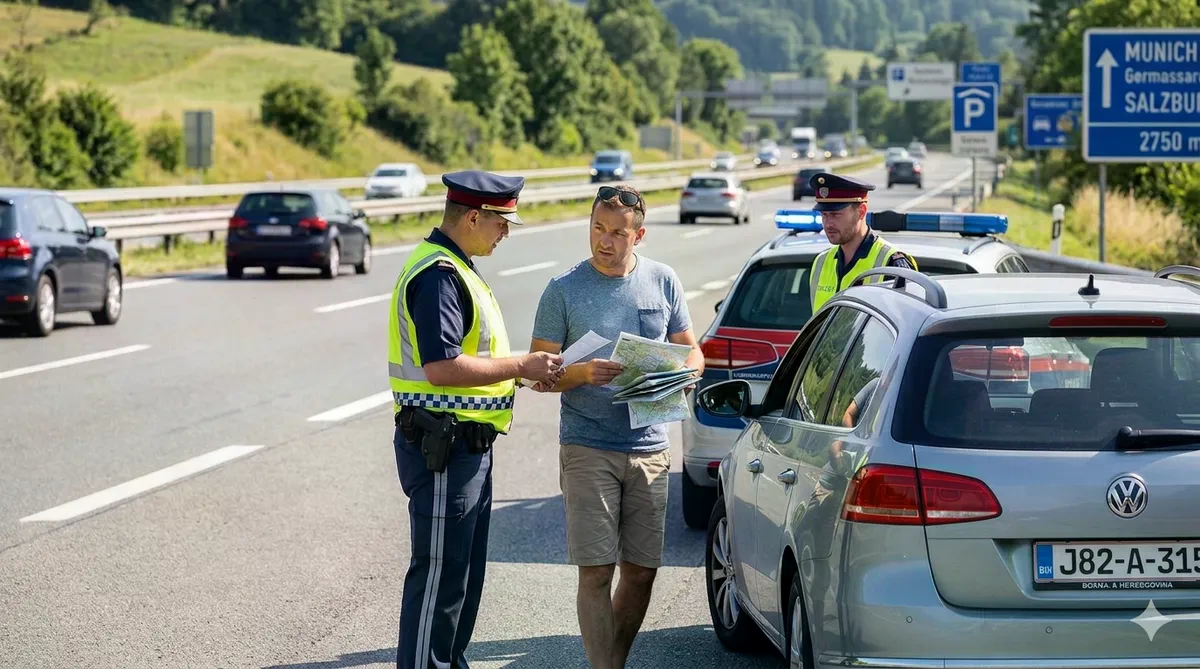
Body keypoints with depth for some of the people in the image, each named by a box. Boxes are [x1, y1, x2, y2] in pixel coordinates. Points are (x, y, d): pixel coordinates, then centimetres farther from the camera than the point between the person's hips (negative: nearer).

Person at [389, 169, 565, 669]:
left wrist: (524, 369, 10)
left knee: (465, 572, 17)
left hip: (466, 445, 11)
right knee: (439, 576, -5)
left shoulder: (455, 268, 16)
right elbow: (440, 366, -26)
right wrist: (520, 367, -18)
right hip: (442, 445, -11)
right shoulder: (437, 275, -18)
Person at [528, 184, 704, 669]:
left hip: (650, 448, 4)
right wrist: (582, 373, -22)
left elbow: (692, 353, 14)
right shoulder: (564, 289, -3)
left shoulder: (663, 282, 6)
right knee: (596, 572, -8)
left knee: (642, 570, 8)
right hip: (587, 448, -3)